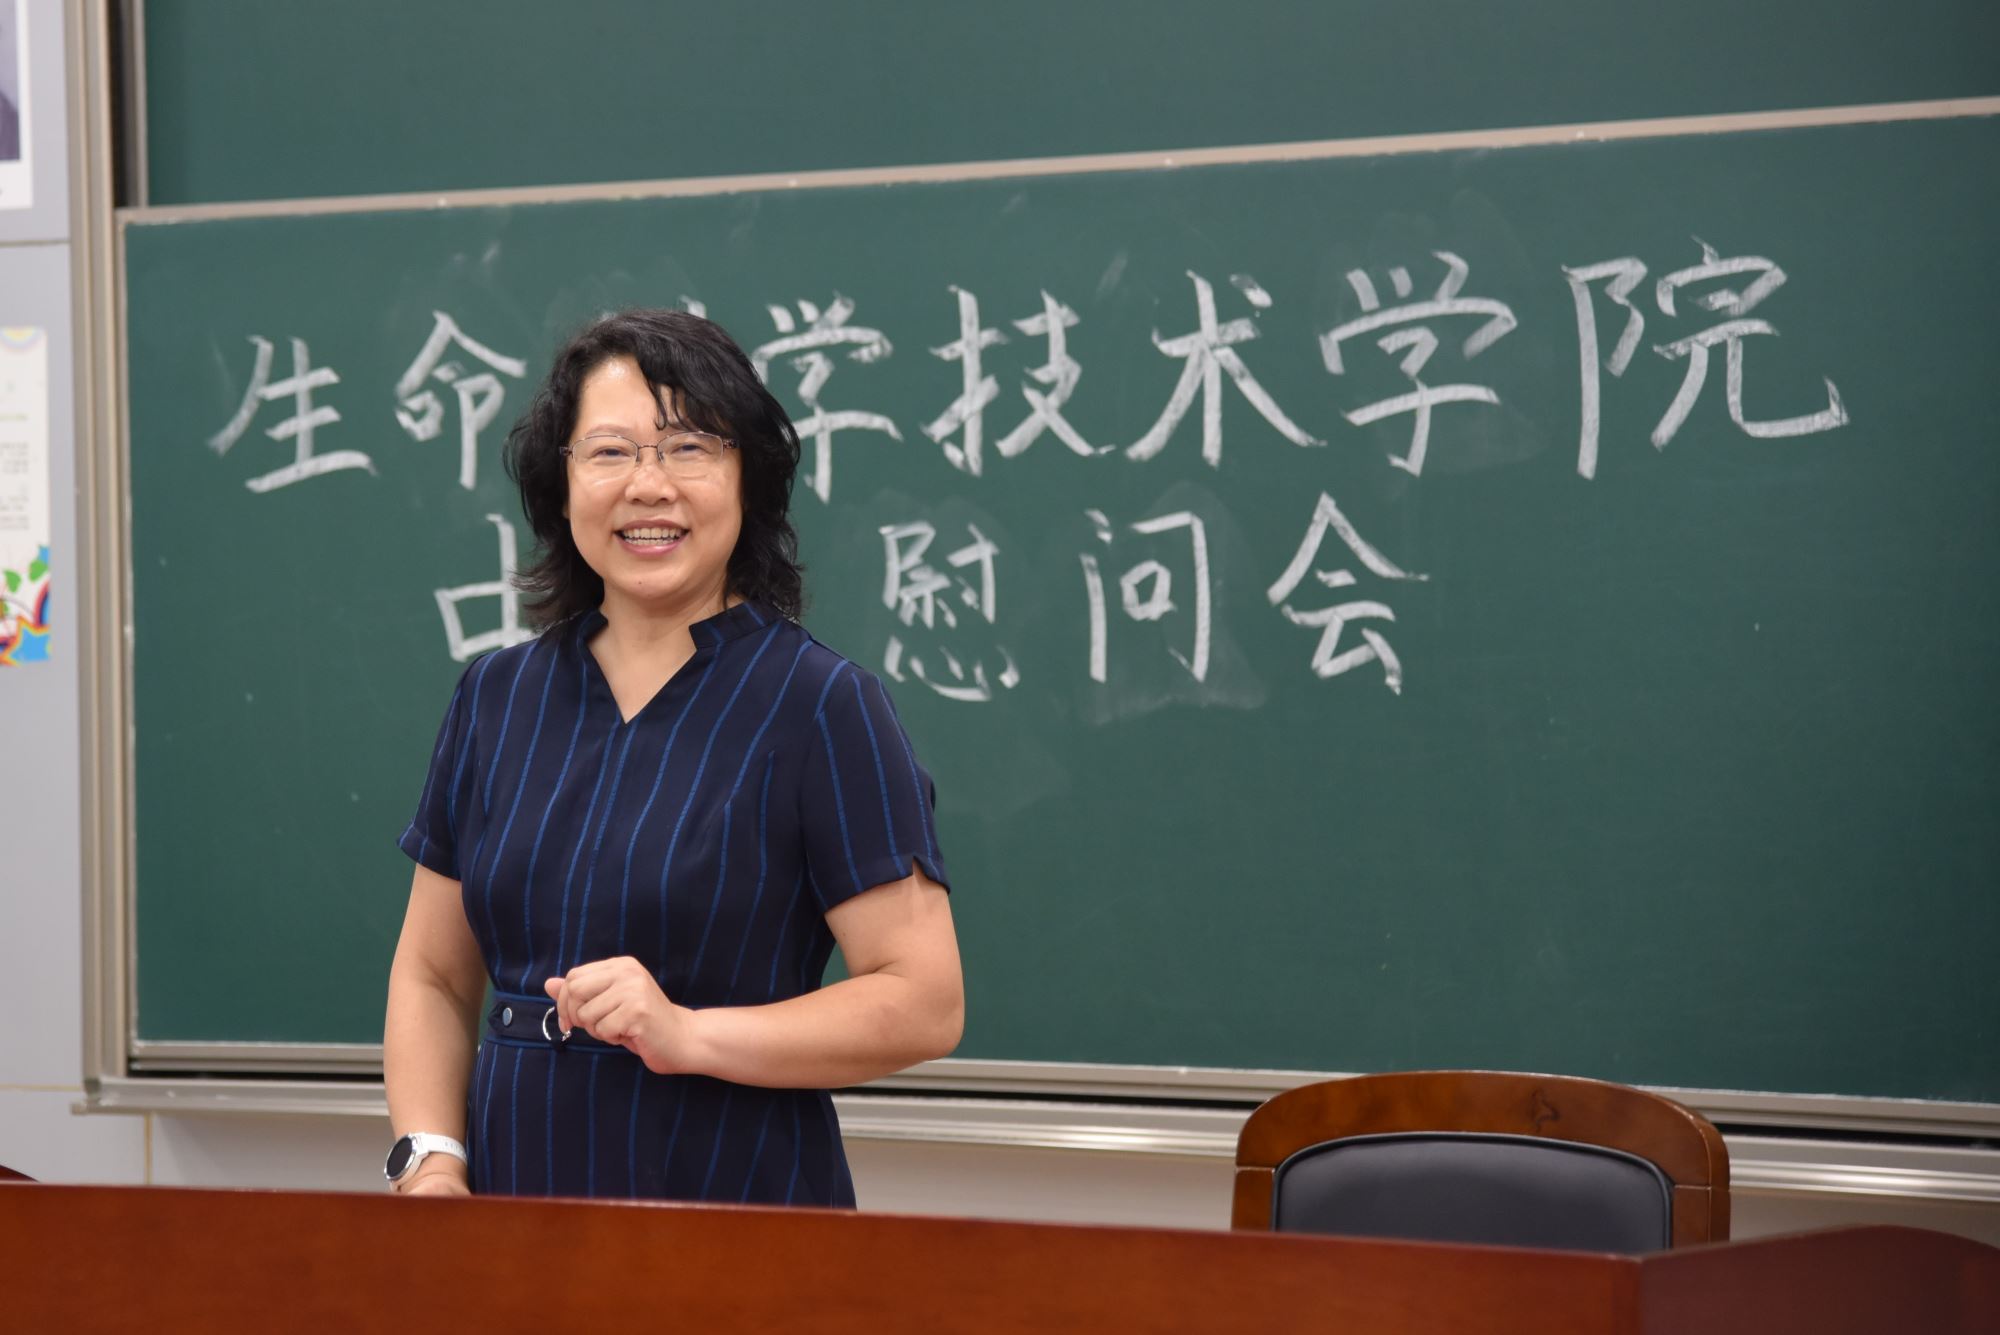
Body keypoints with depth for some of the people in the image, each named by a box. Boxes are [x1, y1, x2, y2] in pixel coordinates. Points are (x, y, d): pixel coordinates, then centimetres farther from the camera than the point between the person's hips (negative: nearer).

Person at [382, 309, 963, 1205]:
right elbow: (432, 976, 14)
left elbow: (925, 1004, -10)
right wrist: (429, 1162, -2)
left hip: (740, 1205, -4)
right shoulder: (497, 697, 10)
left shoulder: (820, 706, -6)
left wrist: (689, 1035, -20)